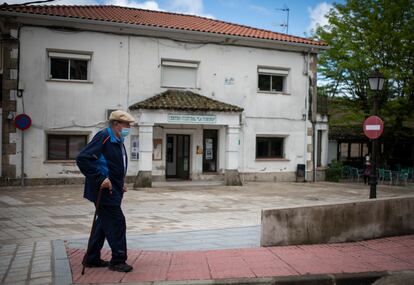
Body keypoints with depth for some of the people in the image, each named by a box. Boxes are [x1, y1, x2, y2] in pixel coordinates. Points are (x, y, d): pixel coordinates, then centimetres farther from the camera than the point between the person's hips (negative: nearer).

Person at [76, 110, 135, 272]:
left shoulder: (118, 141, 14)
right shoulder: (103, 137, -16)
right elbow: (82, 159, -24)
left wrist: (120, 185, 15)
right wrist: (101, 179, -24)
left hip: (112, 191, 10)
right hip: (104, 190, -10)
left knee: (104, 223, 16)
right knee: (117, 222, -5)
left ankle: (92, 259, 27)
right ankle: (118, 260, 6)